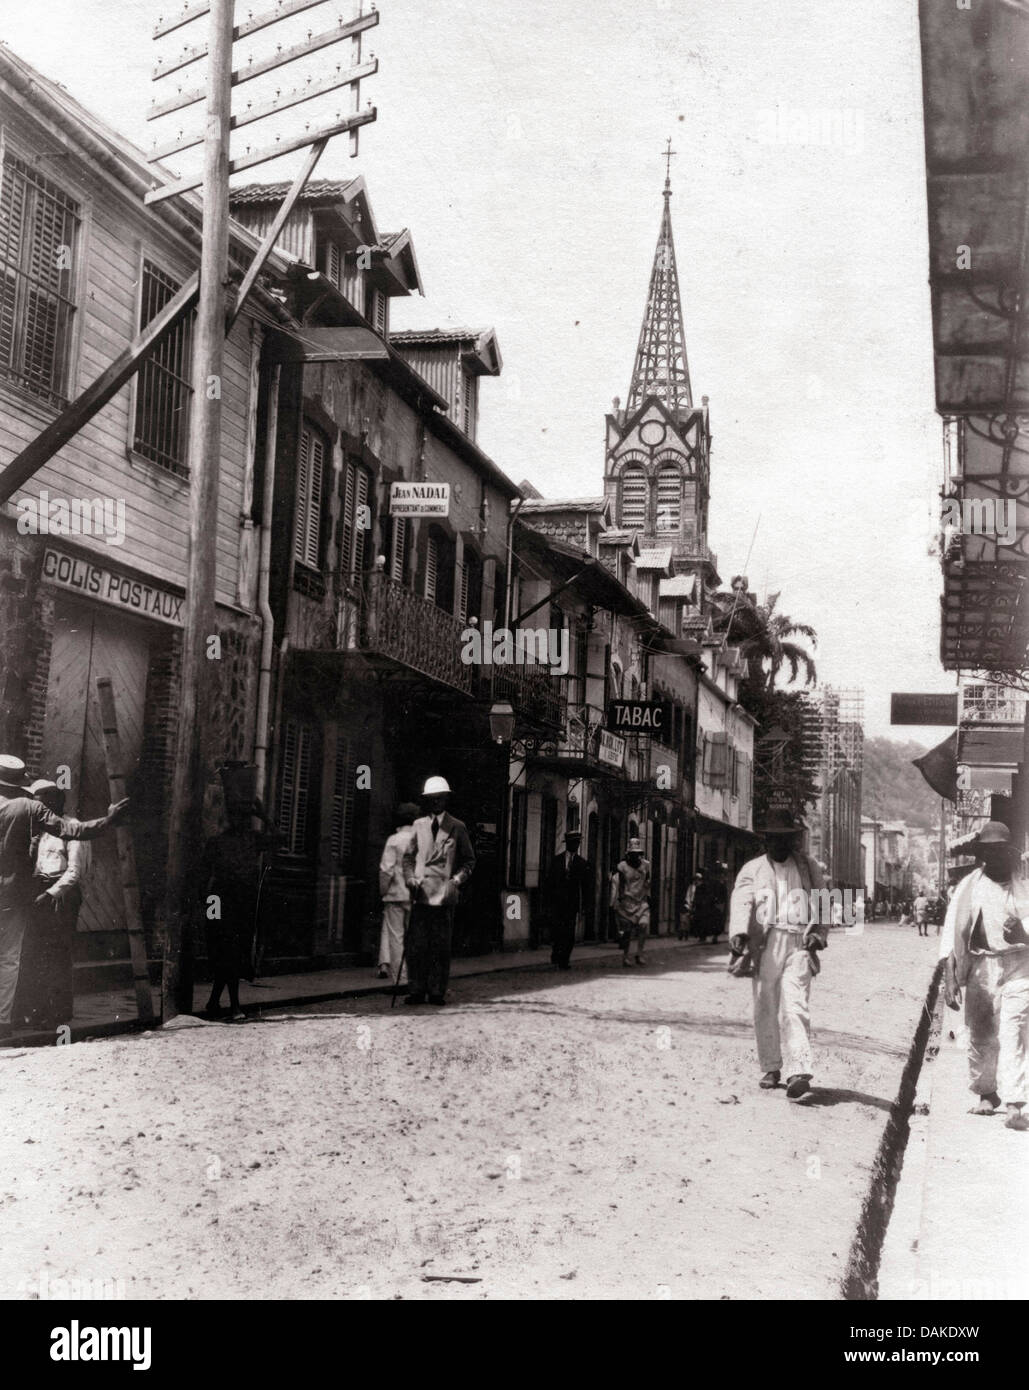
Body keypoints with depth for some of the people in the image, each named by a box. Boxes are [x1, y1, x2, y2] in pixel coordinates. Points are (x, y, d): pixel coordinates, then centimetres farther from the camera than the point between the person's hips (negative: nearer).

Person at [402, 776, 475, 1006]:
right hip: (421, 894, 2)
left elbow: (469, 860, 12)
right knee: (416, 945, -3)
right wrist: (410, 879, 1)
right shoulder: (419, 825, 13)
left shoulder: (457, 828, 7)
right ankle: (417, 991, 2)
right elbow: (408, 856, 18)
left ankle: (437, 992, 4)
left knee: (441, 946, -1)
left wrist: (458, 880, -4)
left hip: (444, 894, -2)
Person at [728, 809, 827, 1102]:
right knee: (765, 1009, 4)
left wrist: (818, 932, -3)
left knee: (796, 1007, -13)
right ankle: (770, 1069, 18)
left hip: (799, 944, -1)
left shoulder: (808, 867, 16)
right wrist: (739, 935, -20)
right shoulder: (752, 869, 12)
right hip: (765, 944, 1)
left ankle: (798, 1074, -19)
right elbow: (741, 903, -3)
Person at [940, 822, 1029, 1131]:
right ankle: (986, 1094, 26)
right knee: (980, 1035, 7)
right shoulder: (969, 887, 5)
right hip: (980, 966, 1)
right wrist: (949, 977, -6)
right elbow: (952, 932, 2)